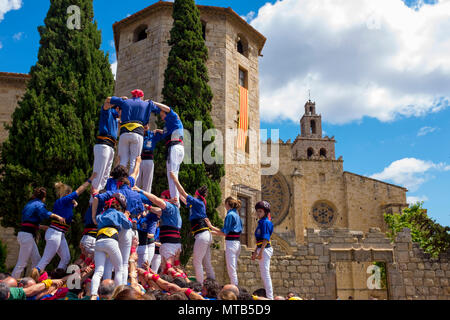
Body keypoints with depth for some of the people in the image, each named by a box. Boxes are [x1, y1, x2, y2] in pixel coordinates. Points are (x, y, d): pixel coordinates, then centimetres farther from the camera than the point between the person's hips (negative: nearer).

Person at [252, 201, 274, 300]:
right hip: (261, 250, 10)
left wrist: (260, 252, -23)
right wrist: (255, 252, 25)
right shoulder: (260, 223, 16)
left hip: (265, 249, -10)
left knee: (265, 274, -7)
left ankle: (269, 297, -3)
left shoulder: (265, 222, -13)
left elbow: (265, 239, -20)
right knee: (264, 274, 16)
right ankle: (268, 296, 24)